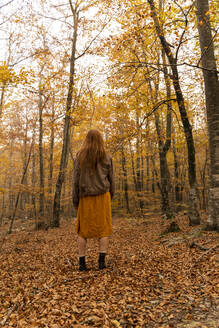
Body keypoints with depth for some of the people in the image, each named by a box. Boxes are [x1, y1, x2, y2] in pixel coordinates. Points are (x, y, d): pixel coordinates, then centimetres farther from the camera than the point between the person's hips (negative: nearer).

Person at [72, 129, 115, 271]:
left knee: (83, 229, 9)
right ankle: (102, 260, 4)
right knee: (104, 227, 7)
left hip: (85, 197, 1)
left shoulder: (80, 157, 2)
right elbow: (111, 180, 6)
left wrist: (75, 200, 5)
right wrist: (110, 197, 17)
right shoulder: (107, 157, 3)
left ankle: (82, 262, 11)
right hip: (102, 195, 0)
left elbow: (76, 180, 0)